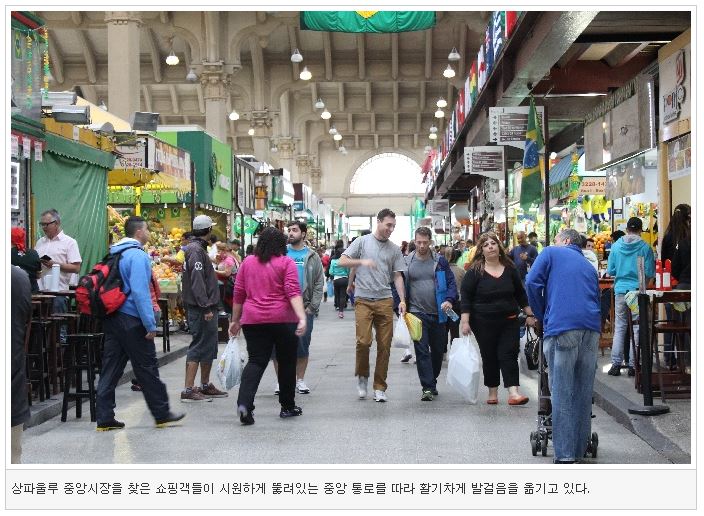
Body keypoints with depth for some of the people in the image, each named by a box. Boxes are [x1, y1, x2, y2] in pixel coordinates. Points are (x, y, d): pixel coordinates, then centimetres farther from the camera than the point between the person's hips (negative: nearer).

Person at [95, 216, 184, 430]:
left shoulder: (115, 253, 15)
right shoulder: (138, 256, -13)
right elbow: (139, 292, -21)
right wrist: (150, 324, -19)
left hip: (111, 319, 8)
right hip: (132, 320, -8)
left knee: (111, 368, 8)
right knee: (147, 368, 2)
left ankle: (104, 418, 8)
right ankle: (162, 414, 11)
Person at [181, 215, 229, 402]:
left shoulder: (198, 249, 17)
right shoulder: (196, 250, -15)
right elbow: (197, 281, -23)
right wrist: (206, 307, -25)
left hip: (205, 307, 10)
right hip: (201, 309, -10)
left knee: (209, 347, 16)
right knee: (199, 346, -9)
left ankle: (206, 386, 25)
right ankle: (188, 390, -8)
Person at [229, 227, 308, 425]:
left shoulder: (247, 262, 9)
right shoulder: (286, 263, -2)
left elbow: (238, 295, 11)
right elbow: (294, 293, -13)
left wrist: (235, 320, 19)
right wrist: (302, 318, -19)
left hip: (253, 320, 3)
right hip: (283, 320, -2)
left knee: (256, 361, 4)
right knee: (286, 363, 12)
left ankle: (244, 403, -16)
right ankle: (287, 407, 22)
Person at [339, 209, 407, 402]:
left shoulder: (394, 249, 12)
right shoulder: (362, 241, 4)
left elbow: (397, 276, 12)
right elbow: (342, 261, 0)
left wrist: (402, 300, 0)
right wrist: (362, 262, -16)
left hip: (385, 301, 3)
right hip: (363, 299, -3)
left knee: (384, 345, 1)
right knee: (363, 341, -12)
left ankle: (380, 388, 11)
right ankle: (362, 376, 14)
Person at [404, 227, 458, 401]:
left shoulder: (440, 261, 4)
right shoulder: (406, 262, 3)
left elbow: (451, 282, 2)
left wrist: (449, 300, -15)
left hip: (438, 313, 2)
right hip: (417, 313, -2)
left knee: (438, 350, 11)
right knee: (422, 351, -9)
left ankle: (432, 382, 30)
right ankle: (427, 387, -8)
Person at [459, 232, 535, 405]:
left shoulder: (510, 269, 6)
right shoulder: (474, 271, -3)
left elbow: (520, 294, 15)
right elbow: (466, 297, -5)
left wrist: (529, 314, 12)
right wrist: (465, 321, -13)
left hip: (509, 321, 2)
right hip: (484, 322, -2)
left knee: (509, 354, -8)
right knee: (489, 357, 4)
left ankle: (513, 392, -13)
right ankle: (493, 392, 17)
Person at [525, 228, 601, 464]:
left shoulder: (551, 253, 13)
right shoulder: (589, 266, 27)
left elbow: (532, 282, 1)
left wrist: (542, 316, 13)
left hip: (562, 326, -5)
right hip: (592, 327, 5)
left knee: (562, 392, -2)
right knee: (584, 392, 11)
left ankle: (564, 454, -4)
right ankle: (580, 448, 18)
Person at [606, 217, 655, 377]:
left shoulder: (616, 246, 1)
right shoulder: (645, 247, -5)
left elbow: (610, 271, 5)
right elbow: (649, 273, -4)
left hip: (620, 290, 2)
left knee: (619, 328, 8)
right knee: (637, 328, 4)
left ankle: (616, 363, 4)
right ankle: (633, 365, 4)